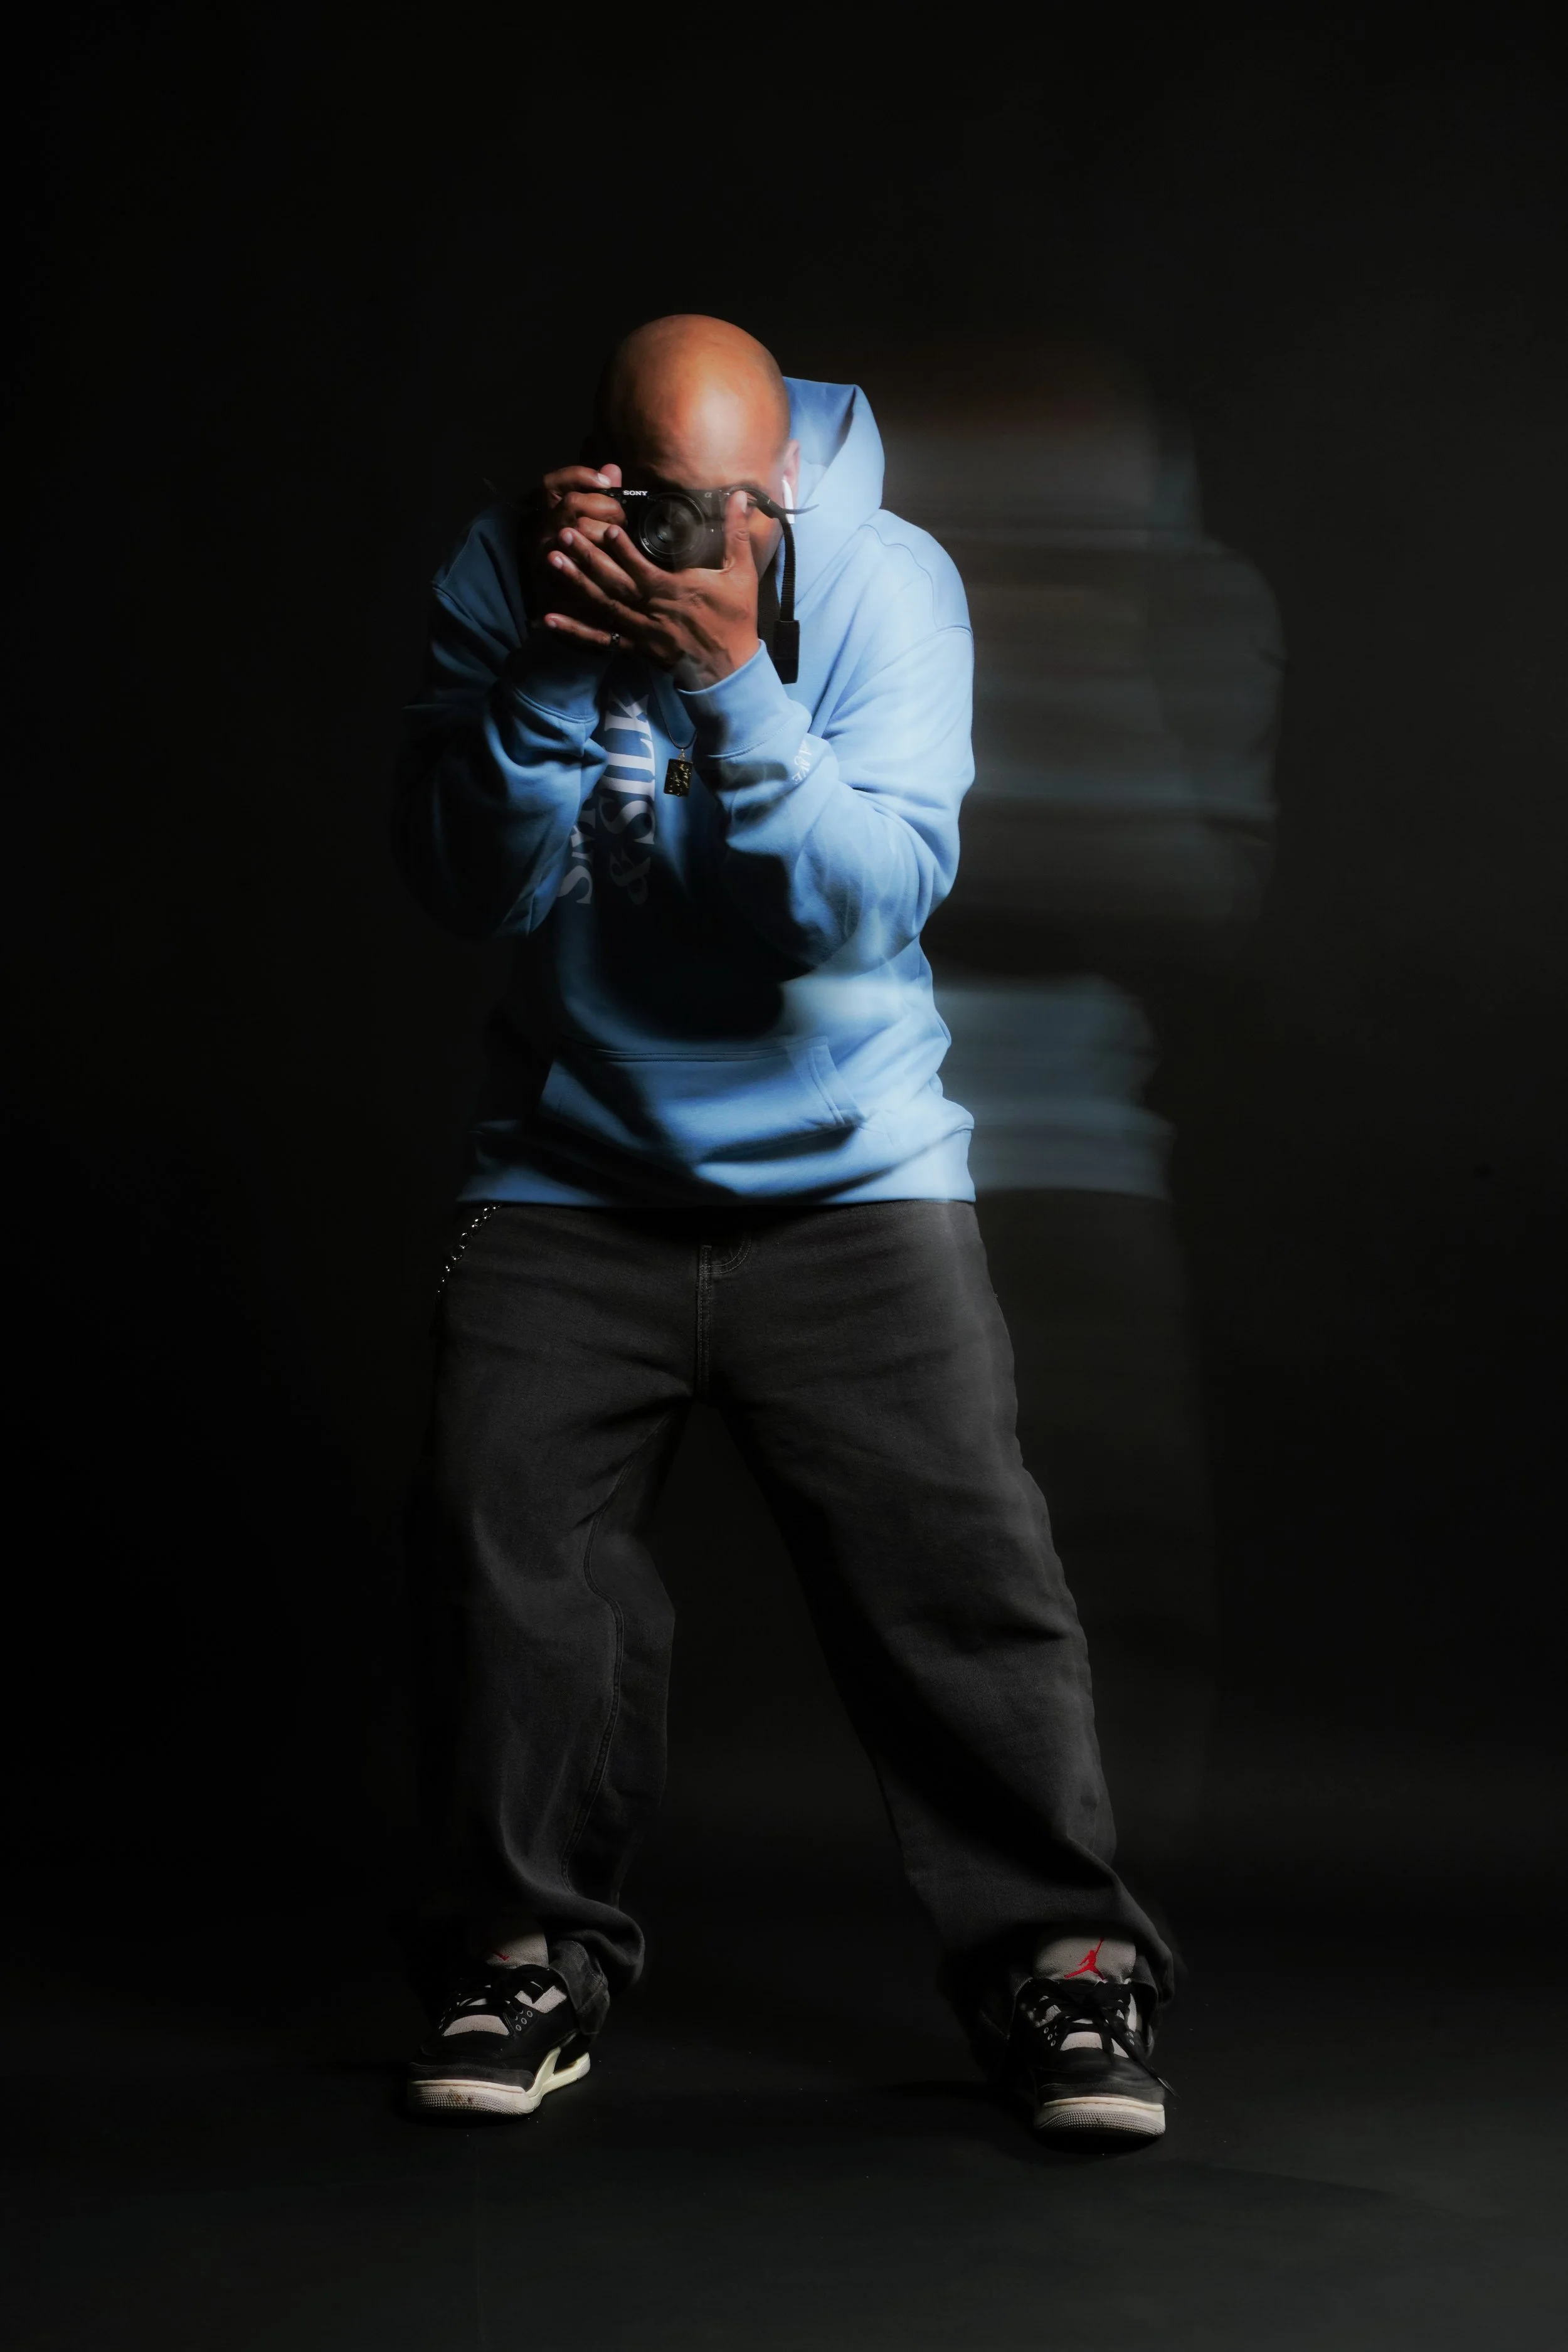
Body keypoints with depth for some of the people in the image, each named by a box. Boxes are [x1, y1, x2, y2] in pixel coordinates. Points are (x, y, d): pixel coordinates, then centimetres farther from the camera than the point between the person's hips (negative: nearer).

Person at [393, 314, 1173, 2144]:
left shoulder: (885, 583, -8)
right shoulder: (505, 578, -3)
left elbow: (875, 898, -18)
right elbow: (468, 882, -11)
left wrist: (728, 678, -29)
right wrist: (554, 668, -24)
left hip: (848, 1175, -1)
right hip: (573, 1174, 1)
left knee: (955, 1560, -8)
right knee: (503, 1532, -9)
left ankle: (1058, 1954, 6)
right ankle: (531, 1950, 10)